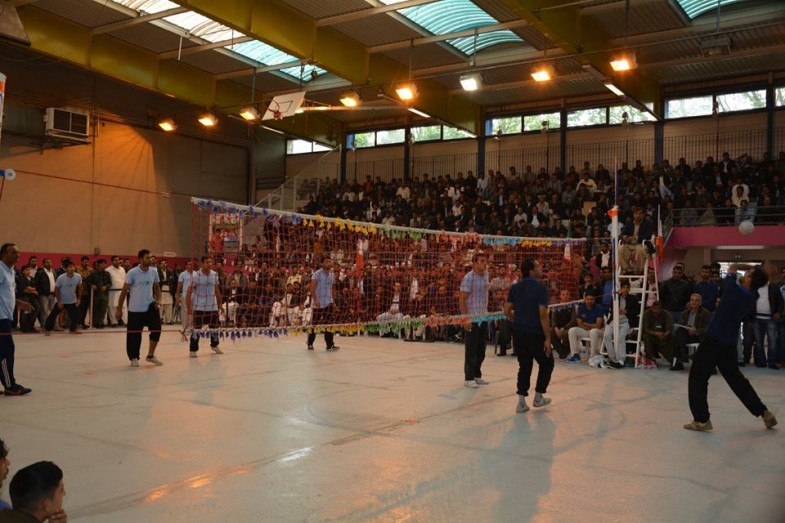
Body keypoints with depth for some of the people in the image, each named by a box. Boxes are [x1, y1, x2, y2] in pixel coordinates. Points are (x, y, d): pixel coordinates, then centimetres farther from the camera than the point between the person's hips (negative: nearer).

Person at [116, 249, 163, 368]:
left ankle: (151, 355, 12)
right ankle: (134, 358, 21)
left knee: (156, 329, -5)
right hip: (135, 308, -3)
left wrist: (158, 299, -2)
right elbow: (124, 291, -6)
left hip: (150, 306, 3)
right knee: (134, 333, 4)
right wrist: (119, 309, -5)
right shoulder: (132, 273, -11)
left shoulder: (154, 272, 2)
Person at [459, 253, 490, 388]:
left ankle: (477, 375, 25)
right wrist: (465, 318, -20)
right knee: (471, 349, -1)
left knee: (481, 349, 13)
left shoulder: (486, 276, 8)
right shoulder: (468, 278, -13)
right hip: (471, 318, -7)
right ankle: (468, 378, 8)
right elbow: (461, 299, -15)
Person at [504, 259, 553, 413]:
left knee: (524, 366, 13)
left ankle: (521, 401, 8)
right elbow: (543, 315, -18)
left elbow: (507, 311, 4)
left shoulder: (515, 288, 4)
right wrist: (548, 338, -14)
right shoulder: (540, 288, -13)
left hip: (518, 333, 5)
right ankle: (538, 397, 21)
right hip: (535, 334, -5)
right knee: (547, 364, 15)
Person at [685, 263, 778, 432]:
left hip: (714, 339, -7)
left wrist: (750, 267, 6)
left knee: (698, 377, 1)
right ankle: (763, 412, 24)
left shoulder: (733, 289, -18)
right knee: (735, 377, 21)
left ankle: (702, 419, 0)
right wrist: (757, 271, 5)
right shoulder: (753, 297, -1)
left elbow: (733, 266, -1)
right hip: (730, 342, 7)